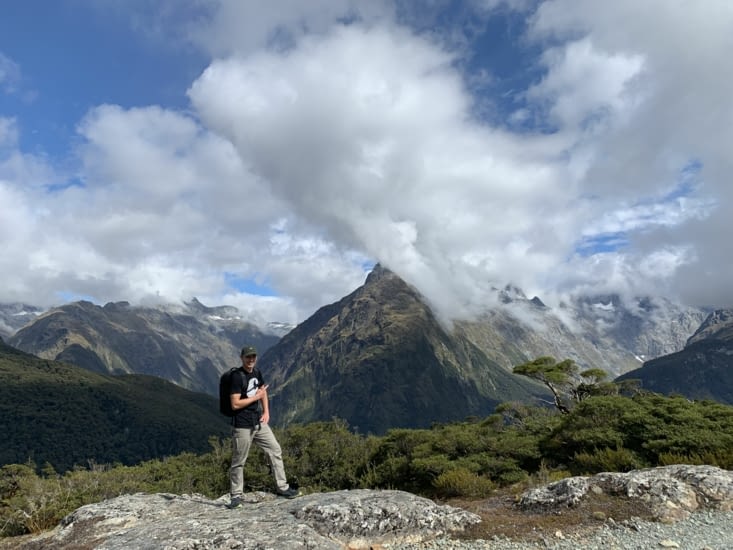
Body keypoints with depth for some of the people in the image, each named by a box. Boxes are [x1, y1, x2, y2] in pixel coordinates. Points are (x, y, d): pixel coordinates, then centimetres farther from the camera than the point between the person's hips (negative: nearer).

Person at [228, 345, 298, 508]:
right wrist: (256, 397, -12)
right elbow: (235, 404, -21)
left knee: (275, 450, 8)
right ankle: (236, 495, 21)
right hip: (242, 426, -7)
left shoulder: (257, 372, 6)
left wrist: (266, 412, 7)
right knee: (238, 462, 4)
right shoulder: (237, 376, -17)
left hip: (259, 422, 7)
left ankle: (282, 487, 19)